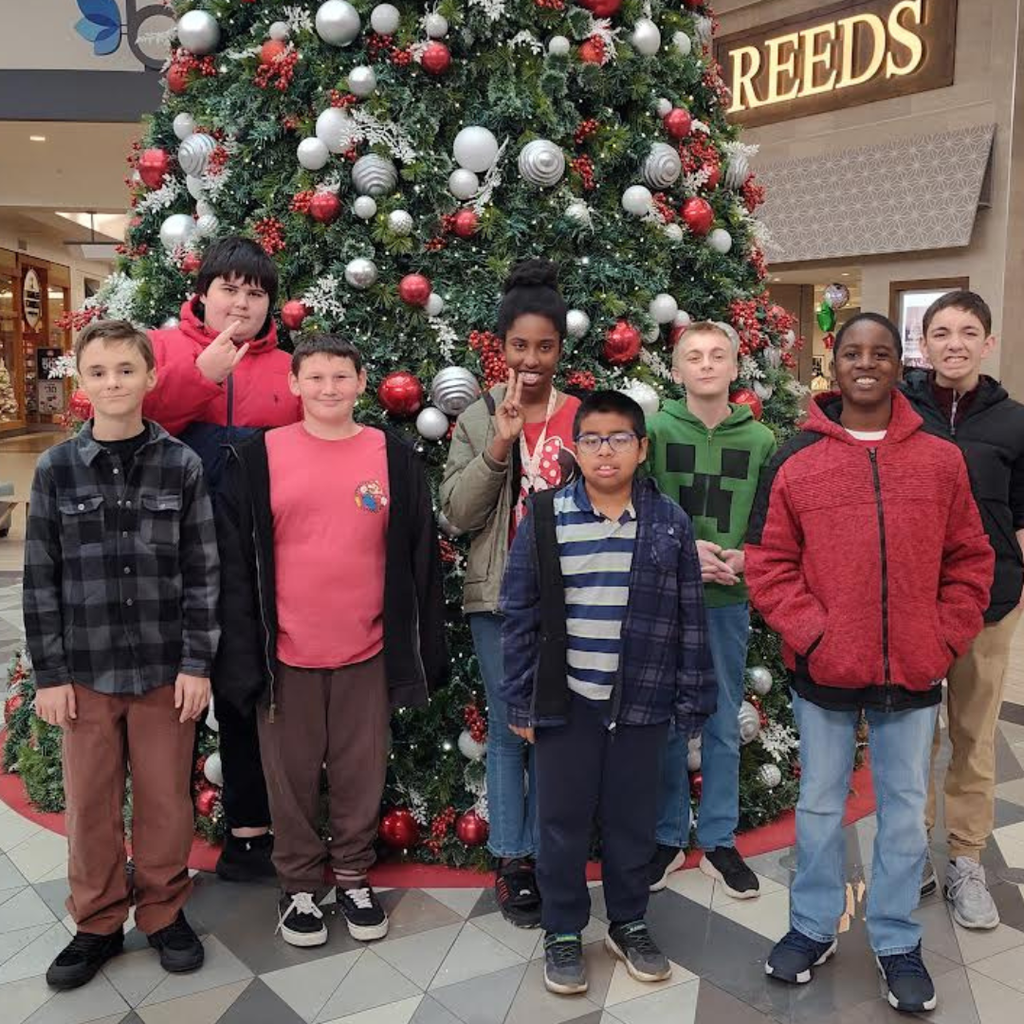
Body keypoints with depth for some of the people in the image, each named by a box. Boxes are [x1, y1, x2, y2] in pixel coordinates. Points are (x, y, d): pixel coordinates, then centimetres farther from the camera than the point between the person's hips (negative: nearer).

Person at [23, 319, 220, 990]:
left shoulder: (182, 465, -2)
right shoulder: (56, 469, 0)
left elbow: (204, 572, -1)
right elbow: (41, 579, 1)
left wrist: (198, 662, -5)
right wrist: (49, 673, -2)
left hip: (166, 667, -1)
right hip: (86, 668, 1)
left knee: (166, 799, 9)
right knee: (90, 803, 11)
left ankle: (165, 912, 30)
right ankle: (98, 924, 29)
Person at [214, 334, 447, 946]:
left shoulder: (396, 459, 0)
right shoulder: (258, 459, -2)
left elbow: (420, 559, 3)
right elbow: (236, 561, -1)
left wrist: (424, 652, 3)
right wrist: (243, 654, -4)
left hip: (368, 653, 1)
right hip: (287, 654, 0)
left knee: (362, 775, 12)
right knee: (292, 777, 12)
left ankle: (354, 877, 32)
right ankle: (299, 886, 30)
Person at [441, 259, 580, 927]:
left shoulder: (585, 418, 2)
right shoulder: (479, 420, 3)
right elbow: (456, 513, -6)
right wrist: (499, 445, -15)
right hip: (499, 599, 0)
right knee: (507, 729, 8)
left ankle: (546, 855, 22)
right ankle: (512, 861, 22)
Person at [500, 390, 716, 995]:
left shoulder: (670, 522, -1)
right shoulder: (546, 519, -5)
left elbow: (690, 618, 2)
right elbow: (520, 614, -1)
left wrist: (692, 702, 2)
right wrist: (520, 701, -1)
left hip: (643, 702, 1)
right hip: (565, 700, -1)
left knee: (633, 818, 14)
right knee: (563, 820, 10)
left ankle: (630, 924, 34)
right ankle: (563, 932, 28)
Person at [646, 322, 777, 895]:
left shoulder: (761, 440, 3)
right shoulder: (654, 431, -2)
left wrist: (747, 557, -14)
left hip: (729, 600, 1)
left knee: (724, 726, 11)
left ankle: (719, 841, 26)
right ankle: (669, 838, 25)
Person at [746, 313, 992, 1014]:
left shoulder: (941, 460, 1)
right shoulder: (796, 460, -4)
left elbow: (969, 560, 6)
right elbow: (769, 565, -3)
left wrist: (946, 641, -1)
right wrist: (812, 635, -11)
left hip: (913, 673, 1)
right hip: (825, 671, -1)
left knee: (906, 810, 13)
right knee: (820, 806, 14)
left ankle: (897, 942, 31)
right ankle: (814, 928, 33)